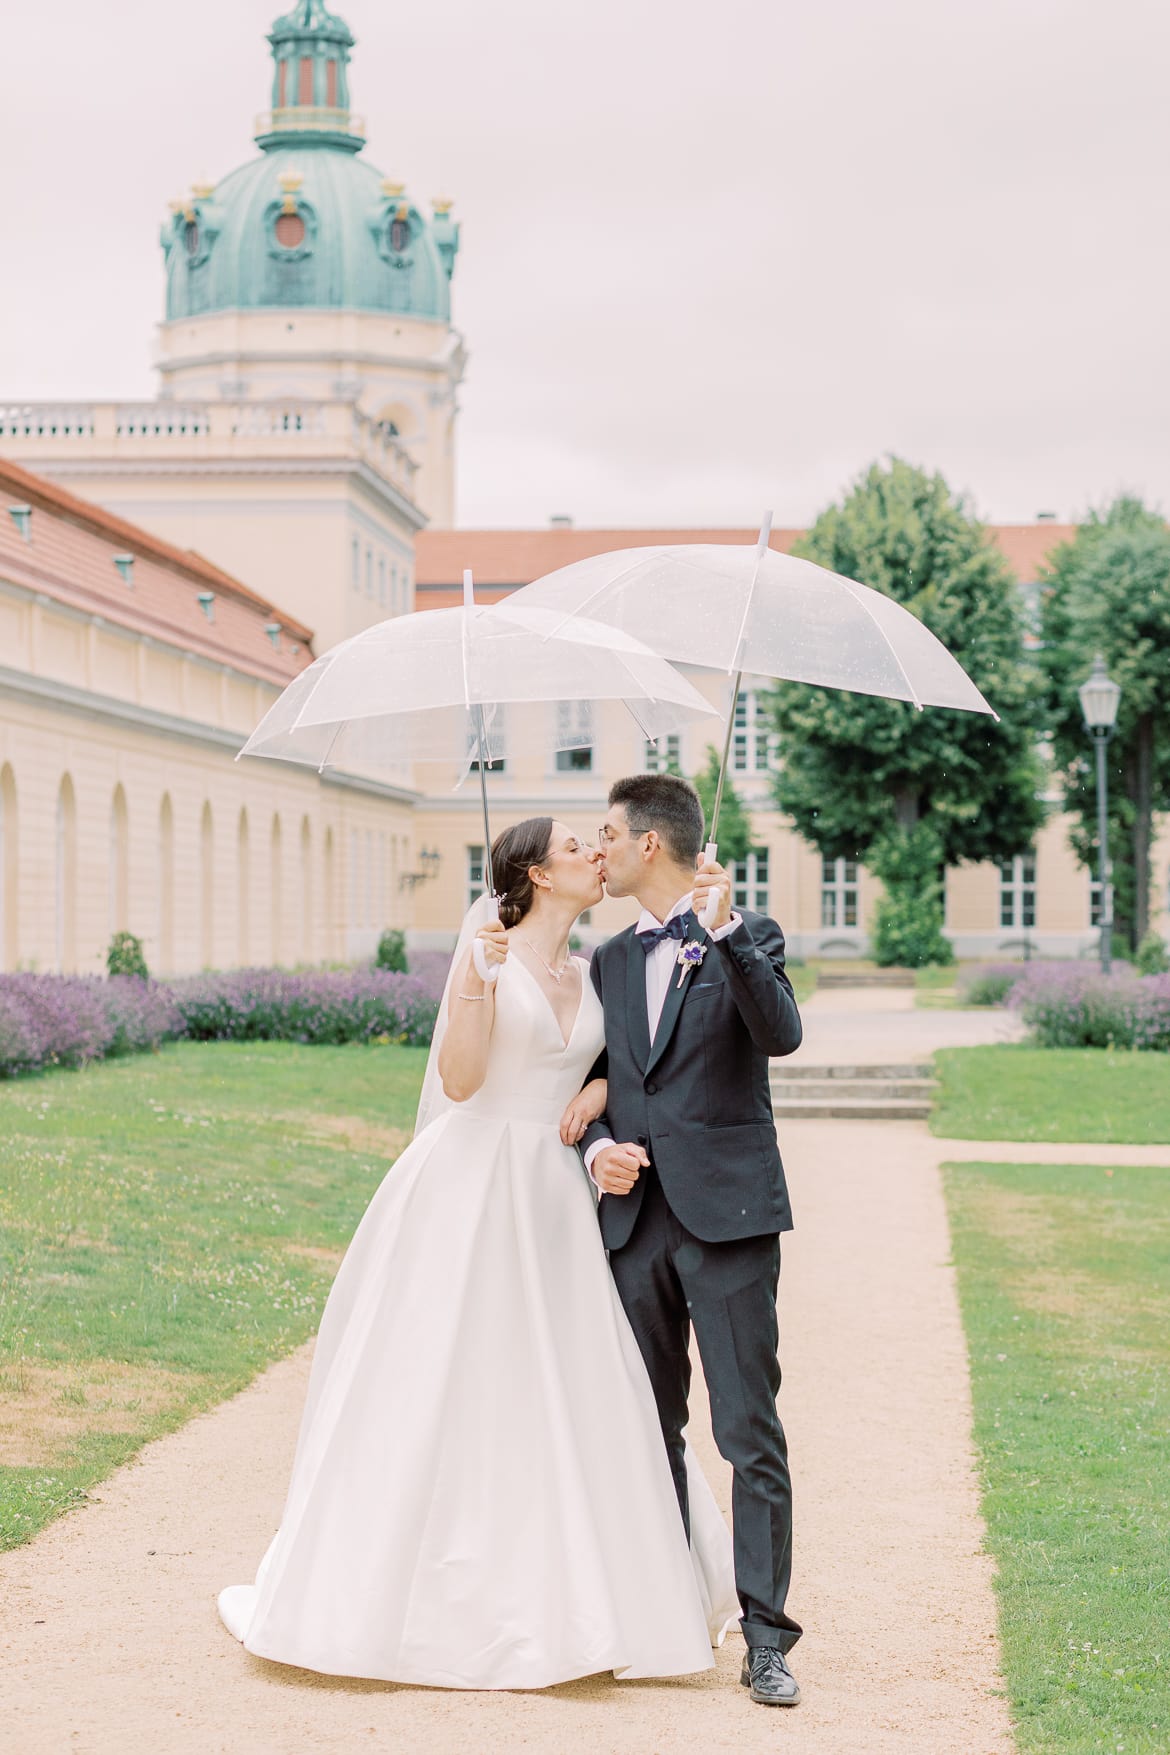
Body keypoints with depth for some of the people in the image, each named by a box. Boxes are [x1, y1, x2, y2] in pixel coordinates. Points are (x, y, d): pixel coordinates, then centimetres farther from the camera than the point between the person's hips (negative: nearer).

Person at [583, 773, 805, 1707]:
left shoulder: (748, 938, 1)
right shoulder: (609, 961, 16)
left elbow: (781, 1035, -17)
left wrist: (727, 930, -23)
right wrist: (597, 1144, -1)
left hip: (727, 1214, -5)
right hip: (635, 1216, 5)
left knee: (750, 1430, -6)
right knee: (651, 1428, 11)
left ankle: (766, 1636, -3)